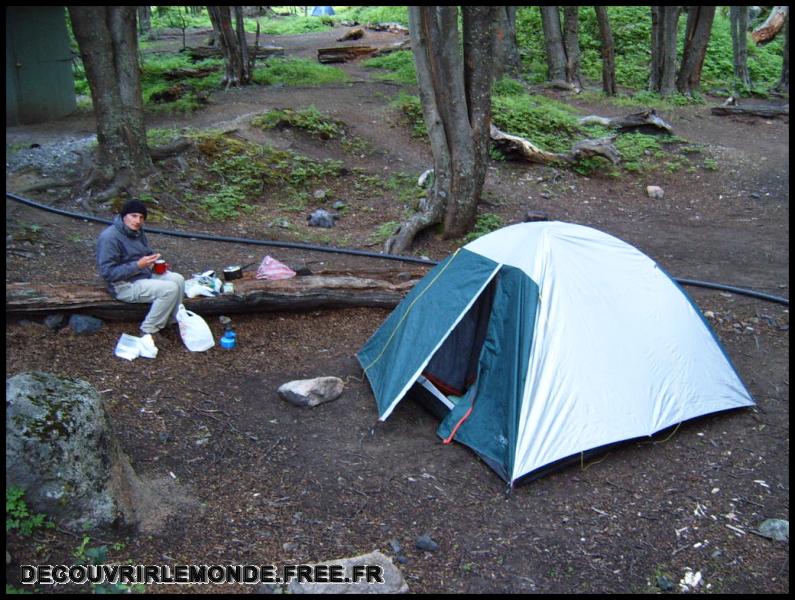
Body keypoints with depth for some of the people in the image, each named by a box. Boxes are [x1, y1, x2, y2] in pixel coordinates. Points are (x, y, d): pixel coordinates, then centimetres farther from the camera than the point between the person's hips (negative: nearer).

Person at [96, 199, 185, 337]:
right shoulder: (109, 237, -21)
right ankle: (148, 331, -10)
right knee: (170, 289, -23)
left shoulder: (137, 231, 5)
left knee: (178, 279, -8)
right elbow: (108, 273, -23)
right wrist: (138, 265, -29)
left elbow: (148, 252, 21)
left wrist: (155, 261, -3)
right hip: (125, 285, -9)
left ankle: (173, 323, 5)